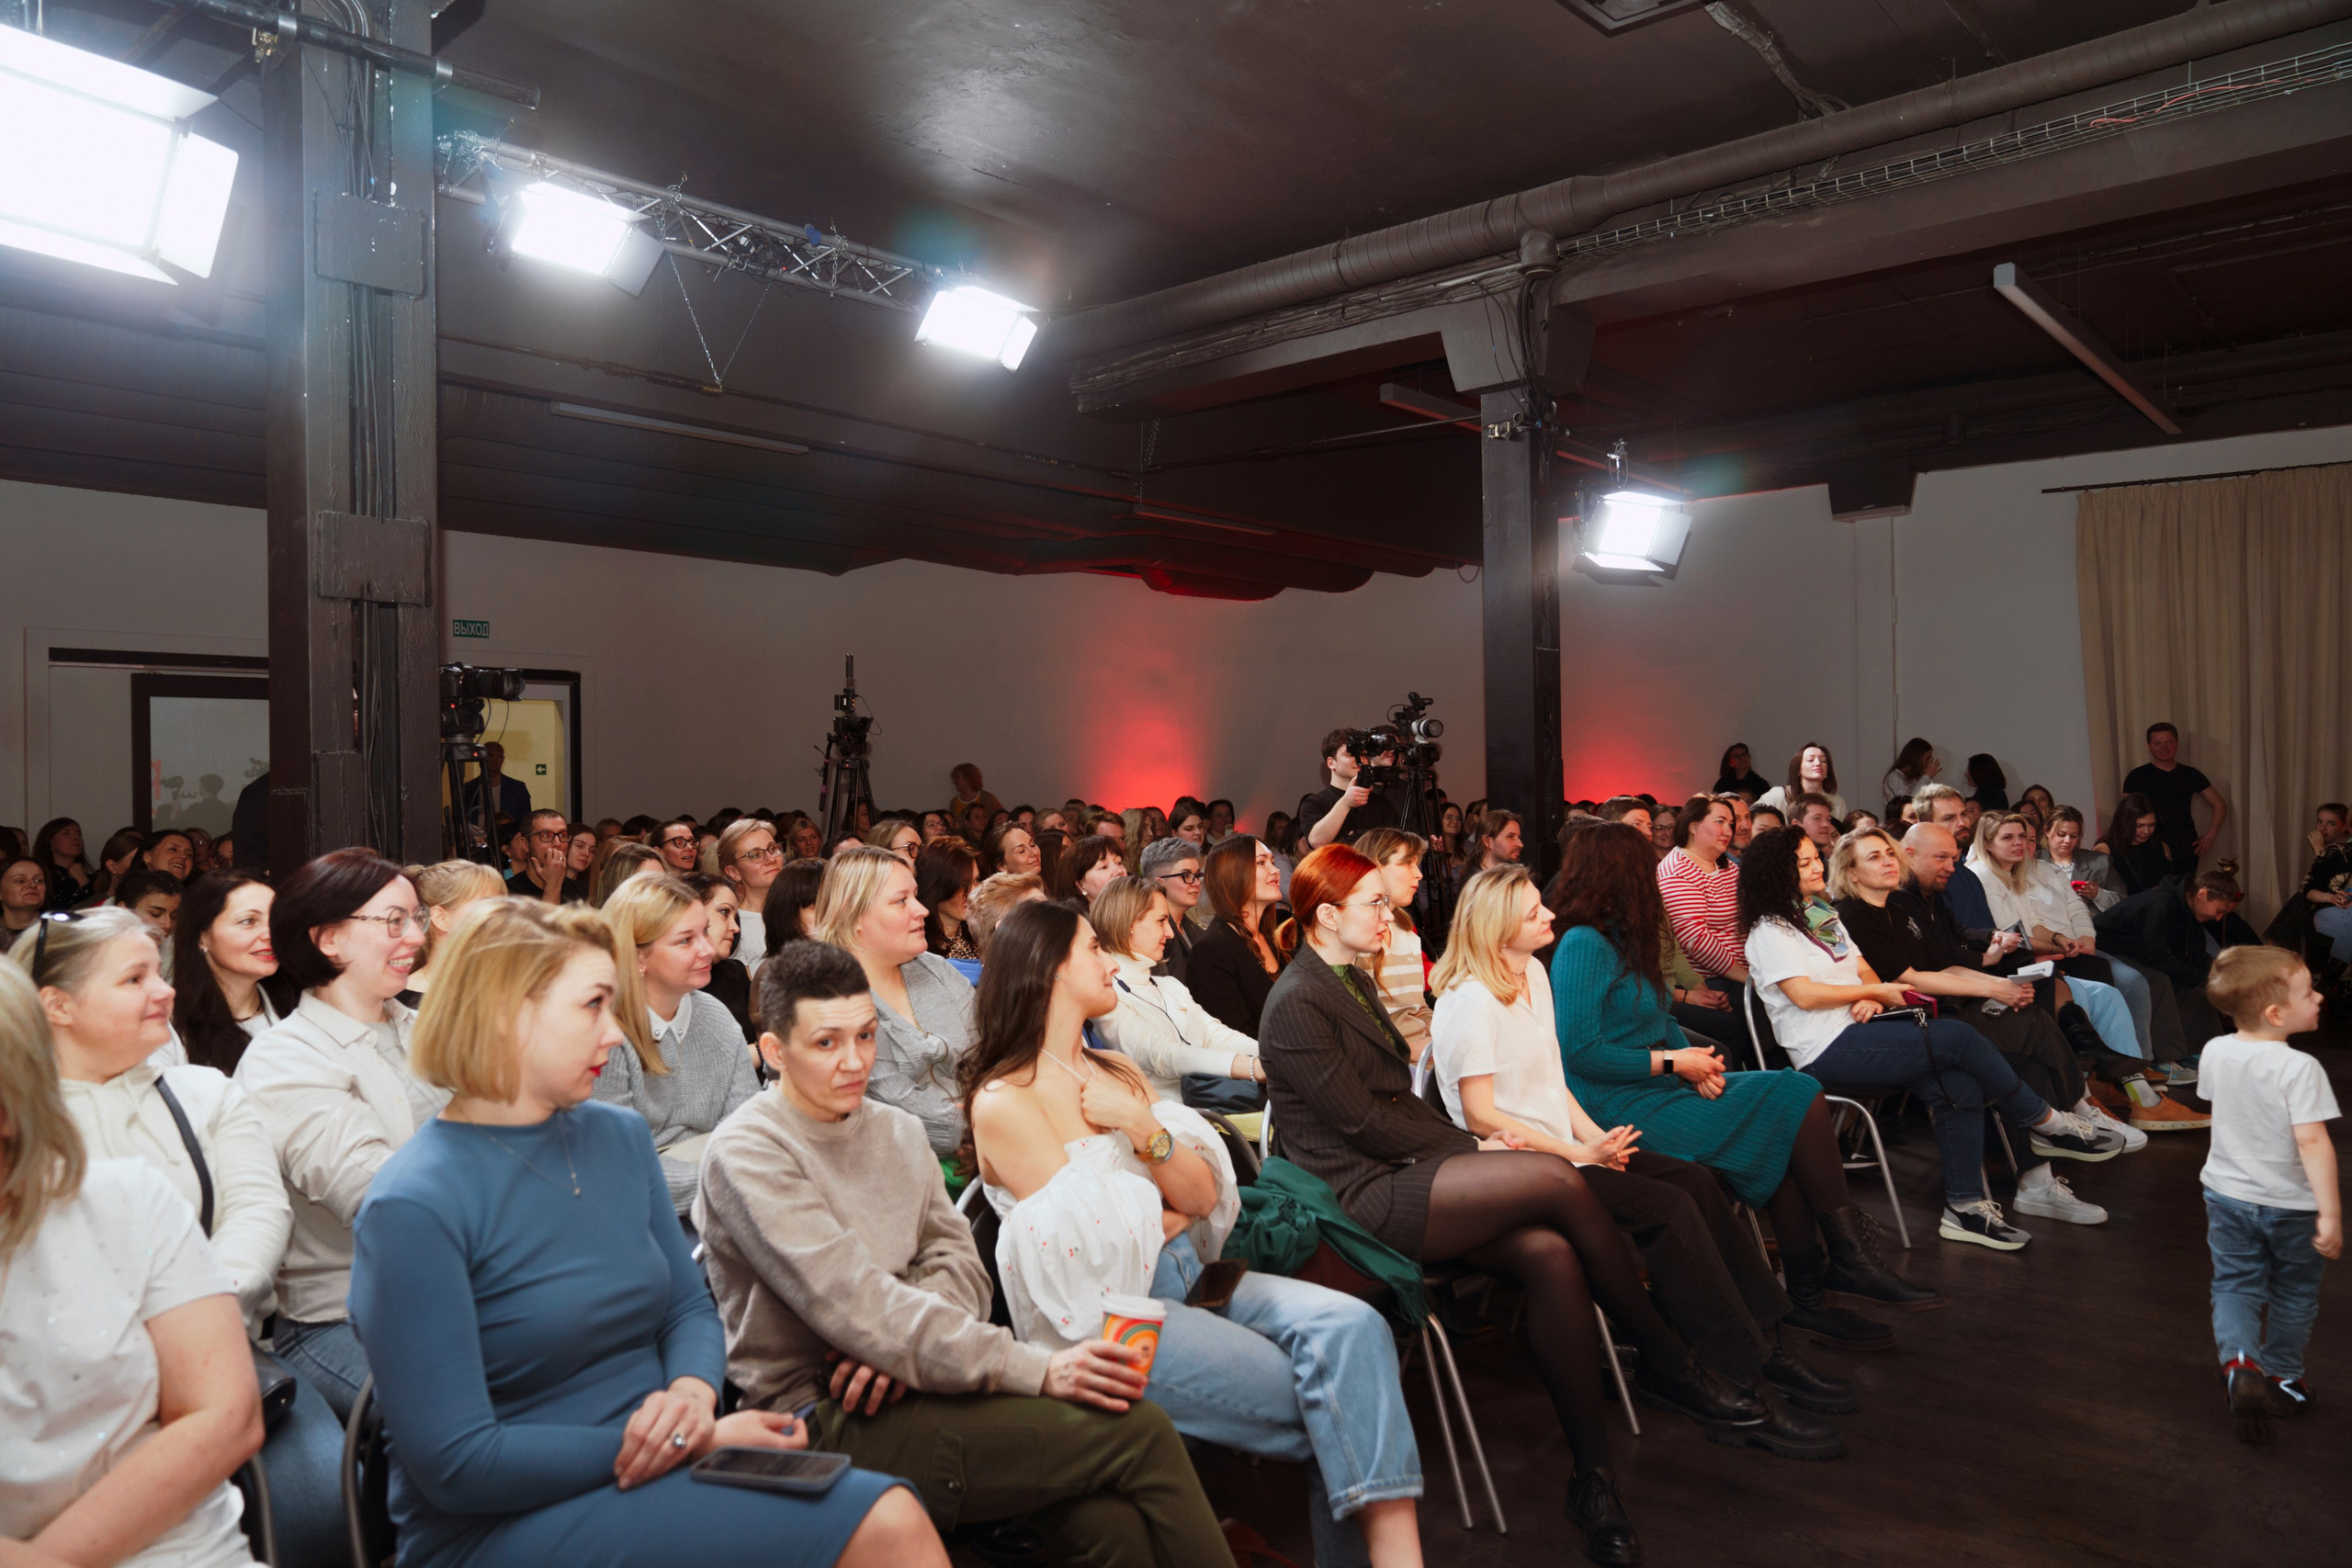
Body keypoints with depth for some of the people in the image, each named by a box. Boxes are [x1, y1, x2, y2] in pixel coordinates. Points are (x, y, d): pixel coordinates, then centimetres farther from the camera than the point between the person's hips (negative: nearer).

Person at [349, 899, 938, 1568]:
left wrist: (693, 1393, -12)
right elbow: (457, 1463, -17)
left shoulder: (620, 1137, 5)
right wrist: (698, 1442, -18)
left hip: (650, 1462, 6)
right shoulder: (415, 1208, -15)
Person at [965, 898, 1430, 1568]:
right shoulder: (1002, 1102, -8)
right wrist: (1174, 1215, 4)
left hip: (1188, 1271, 7)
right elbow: (1096, 1244, -13)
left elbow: (1205, 1196, 6)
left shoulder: (1118, 1072, 15)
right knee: (1325, 1410, -18)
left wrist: (1140, 1124, -9)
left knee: (1353, 1327, -19)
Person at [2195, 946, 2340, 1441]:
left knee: (2234, 1285, 11)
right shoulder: (2299, 1068, -24)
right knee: (2293, 1293, 18)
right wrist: (2330, 1214, -24)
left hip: (2227, 1195, 3)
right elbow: (2313, 1141, -27)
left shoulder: (2215, 1052, -6)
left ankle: (2239, 1360, -12)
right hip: (2290, 1203, -3)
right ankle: (2283, 1380, 30)